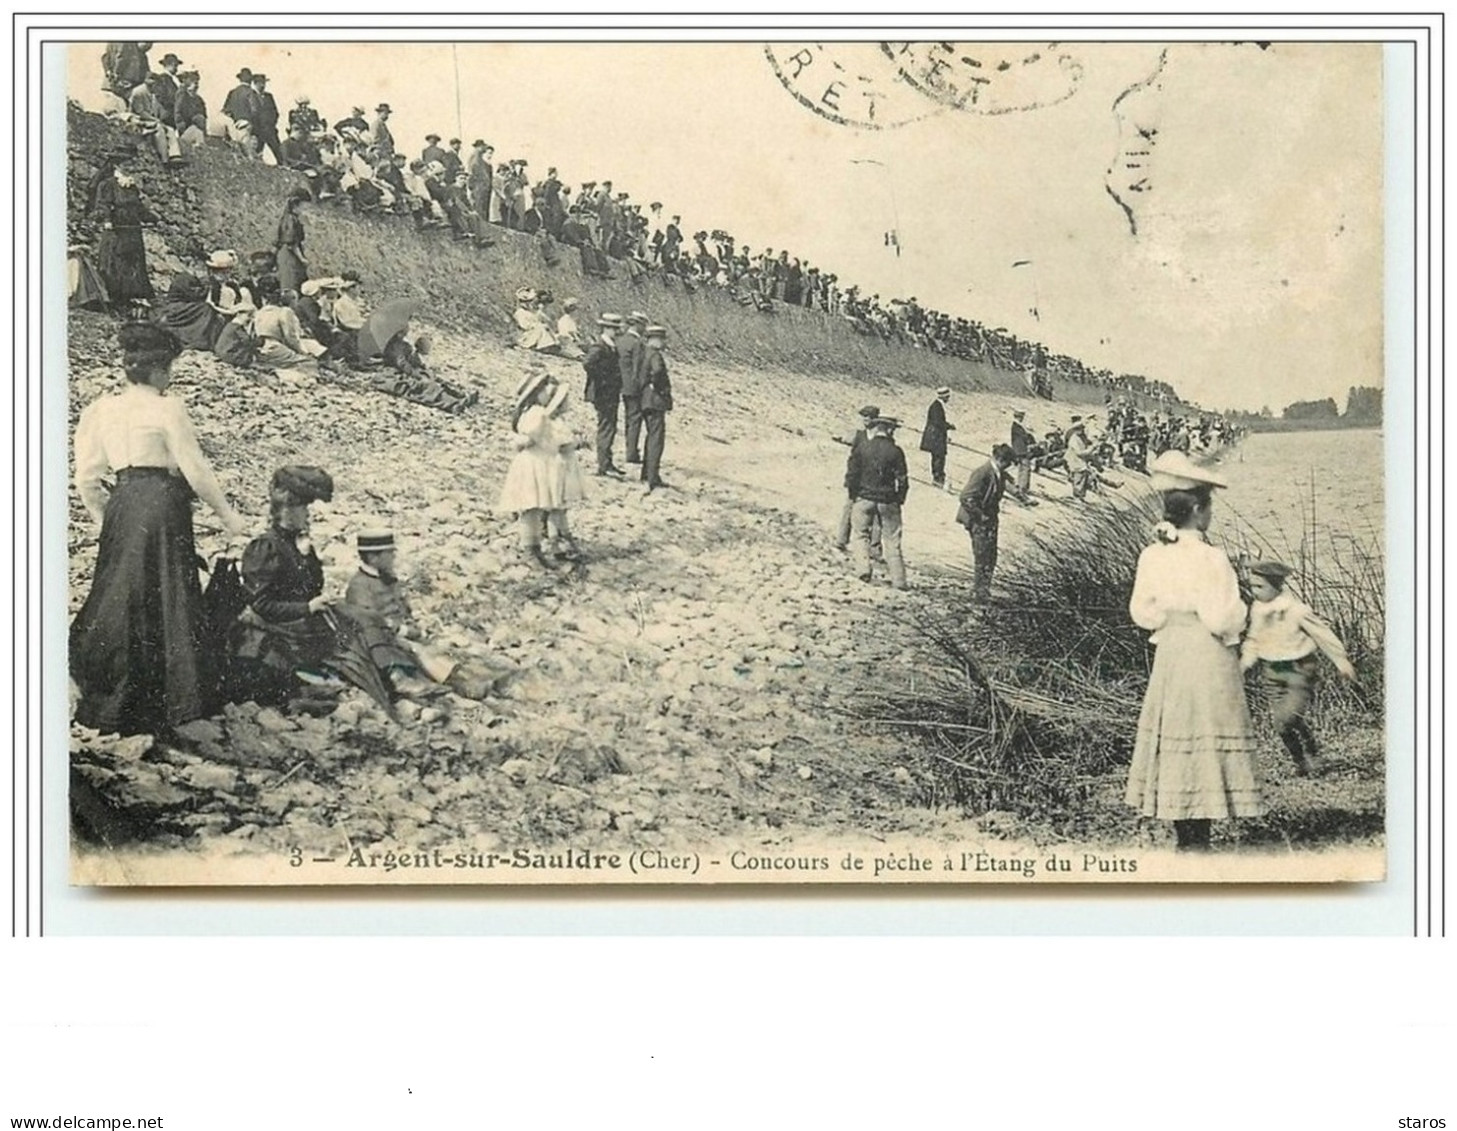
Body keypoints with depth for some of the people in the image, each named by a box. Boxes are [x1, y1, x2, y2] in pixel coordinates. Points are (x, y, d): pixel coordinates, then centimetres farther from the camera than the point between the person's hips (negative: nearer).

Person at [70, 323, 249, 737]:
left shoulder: (101, 410, 9)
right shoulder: (167, 409, -7)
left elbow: (87, 479, 10)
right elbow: (196, 470, -6)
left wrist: (107, 519, 23)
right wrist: (228, 515, 5)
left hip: (122, 506, 5)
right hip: (162, 504, -5)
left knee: (120, 599, 12)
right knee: (166, 599, 2)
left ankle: (108, 700, 16)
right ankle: (171, 700, 8)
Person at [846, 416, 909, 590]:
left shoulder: (861, 449, -4)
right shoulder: (895, 451, -6)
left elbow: (851, 476, -2)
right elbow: (902, 479, -5)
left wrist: (853, 495, 12)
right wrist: (900, 499, 9)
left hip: (865, 498, 0)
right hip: (888, 501, 0)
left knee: (861, 533, 17)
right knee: (891, 540, 6)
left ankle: (865, 567, 0)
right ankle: (898, 580, 4)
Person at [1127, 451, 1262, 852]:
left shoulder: (1152, 556, 0)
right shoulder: (1210, 559, -18)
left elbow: (1143, 612, 5)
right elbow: (1222, 619, -19)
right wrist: (1238, 607, 0)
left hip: (1169, 656, 6)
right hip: (1209, 660, -6)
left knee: (1176, 745, 12)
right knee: (1205, 744, 0)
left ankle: (1184, 836, 20)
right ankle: (1197, 840, 2)